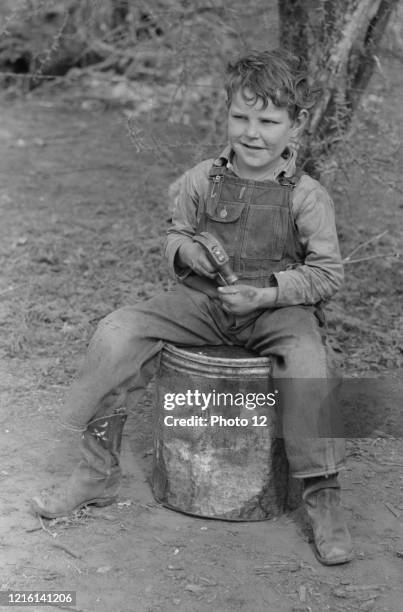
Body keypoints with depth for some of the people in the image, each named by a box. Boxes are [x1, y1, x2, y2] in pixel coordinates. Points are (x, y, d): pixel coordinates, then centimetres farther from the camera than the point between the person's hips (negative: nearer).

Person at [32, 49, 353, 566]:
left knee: (309, 361, -34)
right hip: (201, 301, 3)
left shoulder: (306, 197, -7)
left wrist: (267, 291, -18)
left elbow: (327, 273, -4)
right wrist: (186, 249, -9)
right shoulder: (201, 180, 1)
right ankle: (97, 474, -2)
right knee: (117, 333, -15)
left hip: (276, 309, -3)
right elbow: (175, 236, 15)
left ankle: (322, 498, -16)